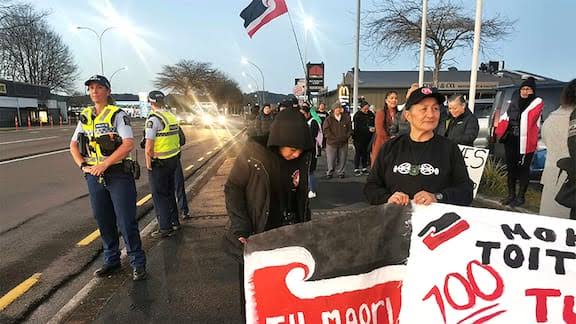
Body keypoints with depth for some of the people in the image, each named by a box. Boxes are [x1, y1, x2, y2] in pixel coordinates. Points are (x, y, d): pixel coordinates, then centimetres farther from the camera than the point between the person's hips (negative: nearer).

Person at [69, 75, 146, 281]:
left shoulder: (117, 115, -6)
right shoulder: (85, 116, 12)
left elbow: (129, 144, -18)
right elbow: (73, 145, 16)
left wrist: (105, 164, -19)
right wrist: (82, 165, 0)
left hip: (118, 174, -6)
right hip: (94, 177, 6)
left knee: (126, 221, -4)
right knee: (103, 221, 13)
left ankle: (138, 264, 9)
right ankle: (111, 261, 29)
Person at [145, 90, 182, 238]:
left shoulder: (153, 118, -16)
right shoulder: (172, 116, 7)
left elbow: (149, 147, -20)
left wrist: (148, 165, -10)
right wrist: (175, 158, 16)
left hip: (159, 163, -7)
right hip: (173, 160, 7)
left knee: (159, 196, 3)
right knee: (170, 192, 19)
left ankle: (165, 228, 9)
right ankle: (175, 222, 30)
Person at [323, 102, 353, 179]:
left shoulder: (346, 118, 6)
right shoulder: (329, 119, -2)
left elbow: (349, 129, 11)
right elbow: (325, 130, -6)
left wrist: (346, 136, -6)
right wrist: (334, 138, -13)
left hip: (343, 143, 2)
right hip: (331, 143, -2)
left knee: (342, 159, 8)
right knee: (330, 159, 0)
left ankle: (341, 172, 22)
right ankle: (329, 173, 14)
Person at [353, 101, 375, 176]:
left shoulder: (371, 114, 8)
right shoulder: (357, 115, -10)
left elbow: (375, 123, 15)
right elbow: (359, 127, -20)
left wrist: (373, 128, -7)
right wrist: (368, 129, -30)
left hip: (367, 138, 5)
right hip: (359, 138, -5)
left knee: (365, 153, 9)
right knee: (358, 153, -3)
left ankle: (364, 169, 18)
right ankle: (356, 169, 3)